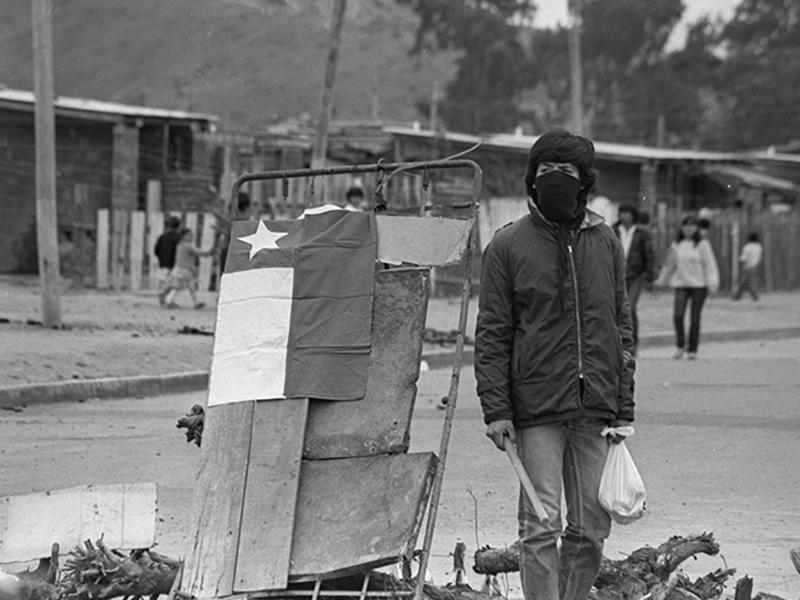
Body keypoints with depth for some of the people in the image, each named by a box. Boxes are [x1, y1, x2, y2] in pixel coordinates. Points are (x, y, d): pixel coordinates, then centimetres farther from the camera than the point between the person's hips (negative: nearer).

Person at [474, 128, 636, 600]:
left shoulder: (606, 243, 10)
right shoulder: (508, 246, 1)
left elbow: (622, 328, 13)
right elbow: (492, 335, 0)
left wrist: (624, 408, 8)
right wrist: (495, 409, -8)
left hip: (595, 411, 3)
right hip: (537, 412, -3)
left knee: (591, 529, 6)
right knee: (541, 528, -6)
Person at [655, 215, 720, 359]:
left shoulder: (703, 244, 0)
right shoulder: (676, 245, 10)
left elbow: (710, 264, -4)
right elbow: (669, 264, 21)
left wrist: (712, 282, -15)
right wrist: (661, 281, 29)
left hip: (699, 285, -2)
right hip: (681, 285, 2)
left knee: (694, 319, 0)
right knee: (678, 315, -15)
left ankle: (692, 350, 10)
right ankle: (680, 345, 4)